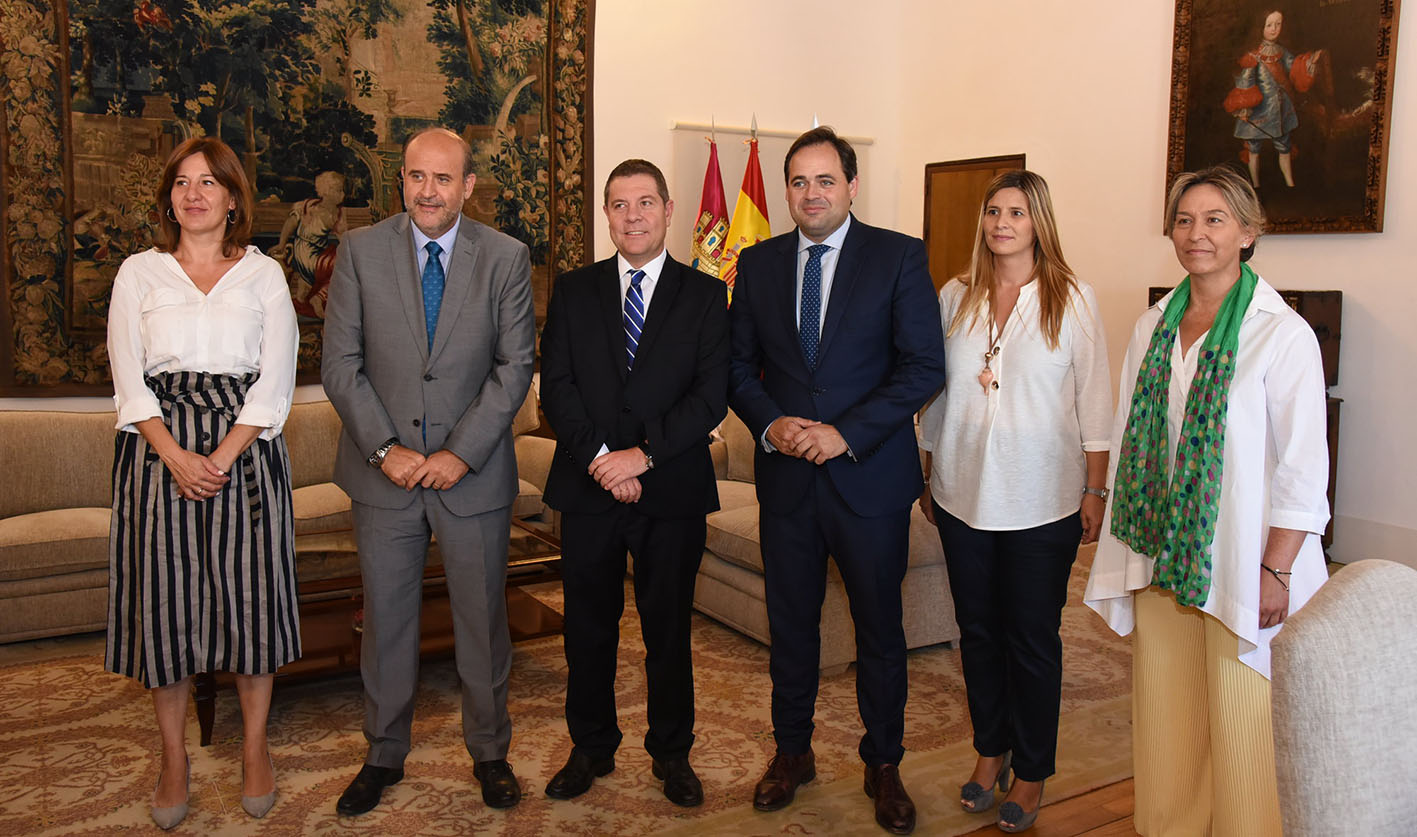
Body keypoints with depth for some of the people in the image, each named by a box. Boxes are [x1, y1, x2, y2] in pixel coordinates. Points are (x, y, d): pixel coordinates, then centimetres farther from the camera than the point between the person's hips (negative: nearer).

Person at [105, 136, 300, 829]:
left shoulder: (264, 275, 6)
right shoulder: (139, 272, 8)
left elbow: (275, 380, -1)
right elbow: (129, 380, 1)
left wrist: (224, 455, -12)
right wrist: (176, 454, -13)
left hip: (246, 451, -1)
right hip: (160, 450, 1)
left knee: (249, 591, 1)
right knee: (164, 595, 3)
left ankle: (255, 748, 17)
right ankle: (174, 756, 18)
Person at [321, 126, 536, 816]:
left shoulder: (506, 257, -1)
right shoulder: (360, 250, 1)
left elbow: (515, 366, -5)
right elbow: (340, 364, -2)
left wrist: (460, 453, -13)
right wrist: (385, 449, -12)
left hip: (474, 474, 0)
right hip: (383, 474, 1)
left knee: (483, 619, 11)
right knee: (385, 621, 12)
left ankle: (490, 752, 30)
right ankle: (384, 754, 31)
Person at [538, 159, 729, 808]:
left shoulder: (705, 295, 3)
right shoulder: (573, 291, 8)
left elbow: (711, 395, -6)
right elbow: (556, 388, -1)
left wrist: (643, 455, -15)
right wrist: (601, 459, -14)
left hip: (673, 489, -1)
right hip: (588, 487, 2)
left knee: (669, 627, 10)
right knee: (588, 627, 11)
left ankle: (671, 752, 27)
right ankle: (591, 748, 29)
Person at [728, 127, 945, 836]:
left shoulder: (899, 257, -3)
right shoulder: (757, 264, 7)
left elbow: (925, 365, -9)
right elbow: (739, 366, 9)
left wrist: (846, 433, -16)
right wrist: (770, 423, -10)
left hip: (871, 478, -2)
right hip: (786, 476, 3)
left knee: (879, 627, 10)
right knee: (790, 623, 14)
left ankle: (883, 765, 30)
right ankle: (792, 752, 33)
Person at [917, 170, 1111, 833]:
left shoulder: (1072, 299, -3)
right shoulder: (955, 298, 5)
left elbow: (1095, 400, -3)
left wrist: (1096, 491, -6)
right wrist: (927, 477, 11)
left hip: (1042, 502, -3)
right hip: (963, 497, 3)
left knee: (1033, 639, 6)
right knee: (978, 630, 14)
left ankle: (1031, 772, 23)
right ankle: (990, 751, 32)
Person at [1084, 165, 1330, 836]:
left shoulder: (1283, 334, -9)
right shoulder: (1153, 327, 7)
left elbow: (1303, 469, -11)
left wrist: (1276, 571, -13)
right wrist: (1123, 542, 10)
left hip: (1239, 565, -5)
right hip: (1161, 556, 5)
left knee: (1241, 725, 4)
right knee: (1165, 713, 14)